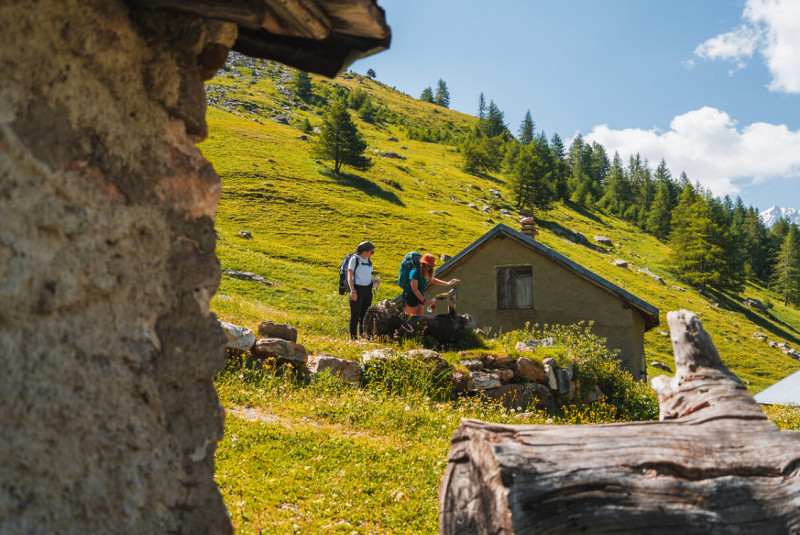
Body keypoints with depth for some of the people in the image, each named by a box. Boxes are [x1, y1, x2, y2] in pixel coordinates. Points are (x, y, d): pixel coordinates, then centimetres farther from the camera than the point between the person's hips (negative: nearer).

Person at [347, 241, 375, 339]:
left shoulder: (368, 261, 14)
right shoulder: (354, 259, -5)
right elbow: (349, 276, -9)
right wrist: (353, 291, -17)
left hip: (368, 290, 6)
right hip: (358, 289, -6)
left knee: (365, 316, 9)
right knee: (355, 316, -1)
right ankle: (353, 338, 4)